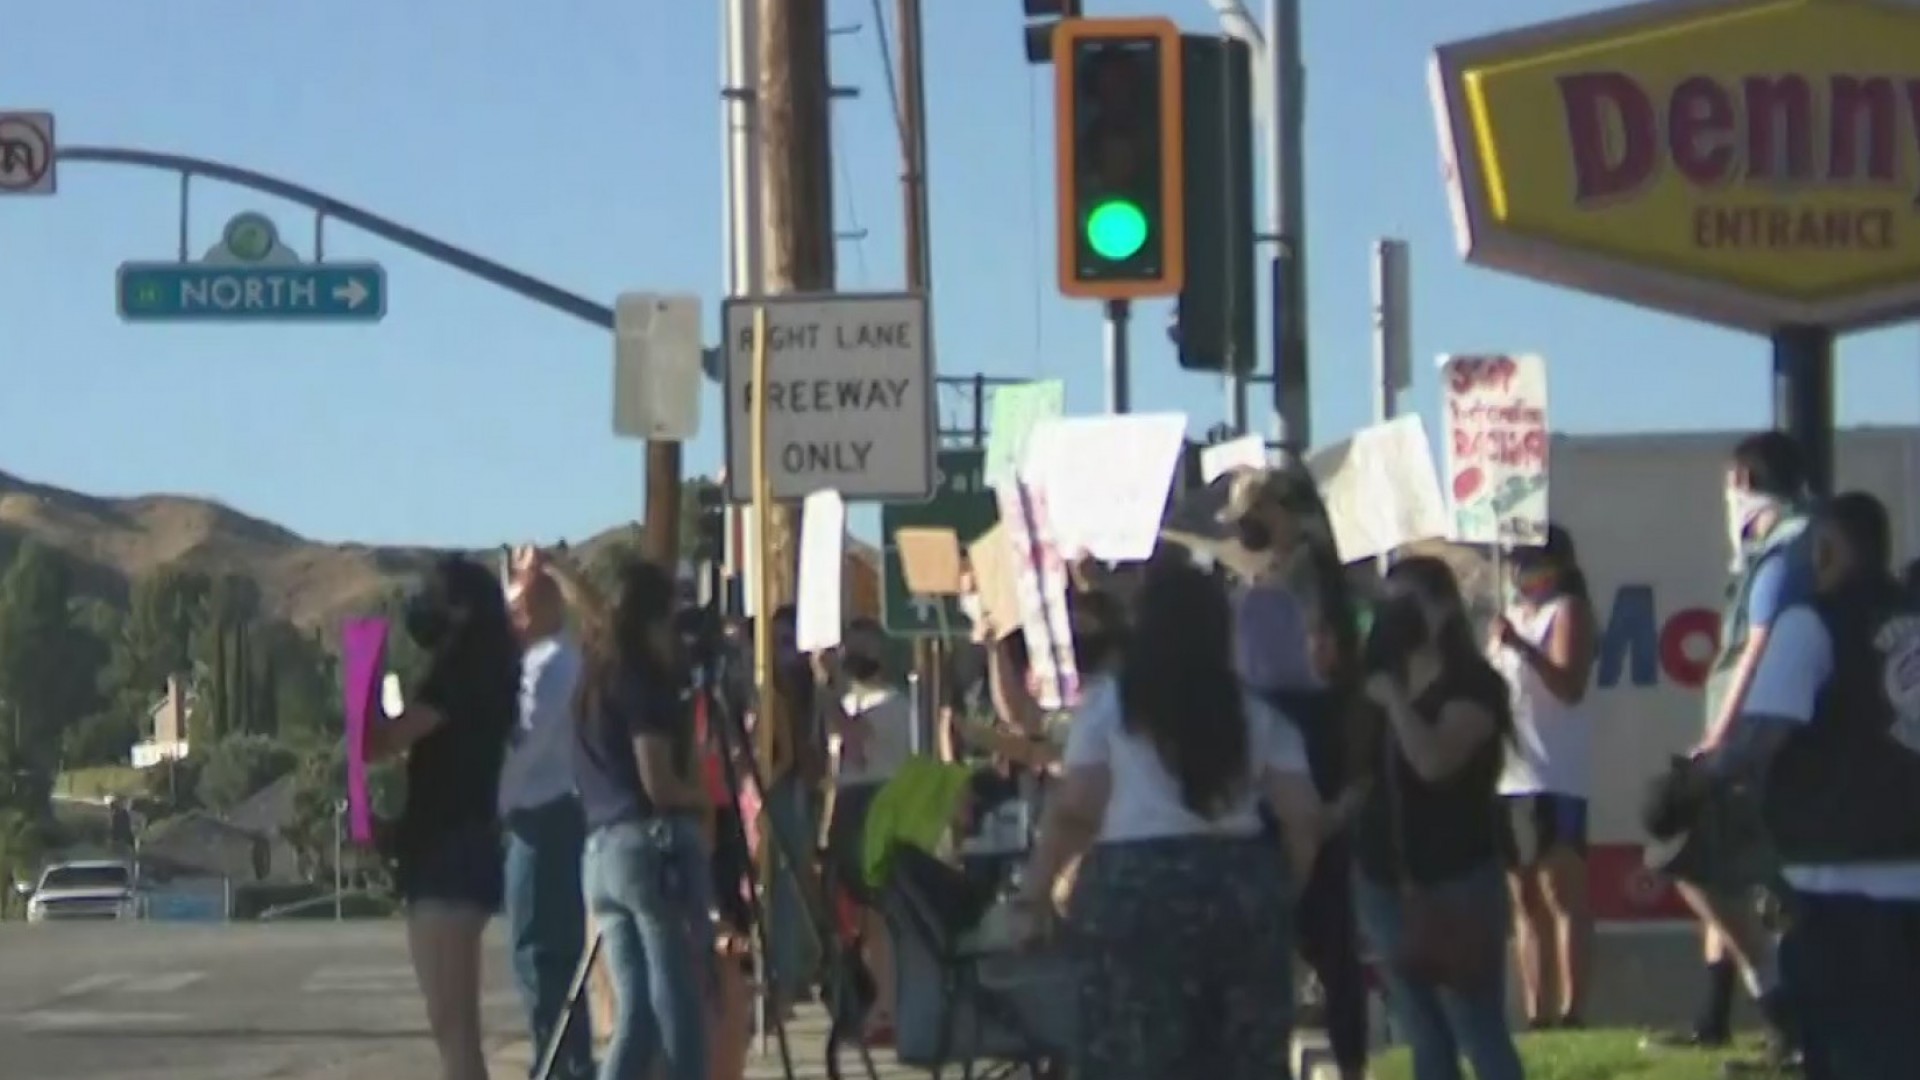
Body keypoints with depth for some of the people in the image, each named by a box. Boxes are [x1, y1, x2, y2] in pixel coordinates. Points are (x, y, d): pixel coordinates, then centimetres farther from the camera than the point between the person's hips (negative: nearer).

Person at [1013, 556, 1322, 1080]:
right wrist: (1282, 890, 18)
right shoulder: (1256, 714, 12)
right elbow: (1302, 817, 6)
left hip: (1140, 889, -4)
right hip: (1243, 888, 4)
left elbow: (1073, 808, -5)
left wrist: (1035, 889, 3)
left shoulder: (1109, 701, 1)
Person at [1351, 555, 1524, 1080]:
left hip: (1457, 884, -7)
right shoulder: (1385, 679, 12)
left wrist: (1394, 699, -17)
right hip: (1387, 883, 7)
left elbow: (1434, 761, -27)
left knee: (1480, 1036, -7)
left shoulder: (1472, 683, -10)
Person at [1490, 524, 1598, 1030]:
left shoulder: (1567, 610, -1)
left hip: (1553, 776, -8)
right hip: (1508, 775, 8)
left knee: (1560, 893, -12)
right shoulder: (1512, 615, 22)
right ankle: (1536, 1013, 10)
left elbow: (1570, 686, -13)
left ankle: (1570, 1011, -16)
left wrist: (1522, 647, -24)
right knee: (1525, 899, 8)